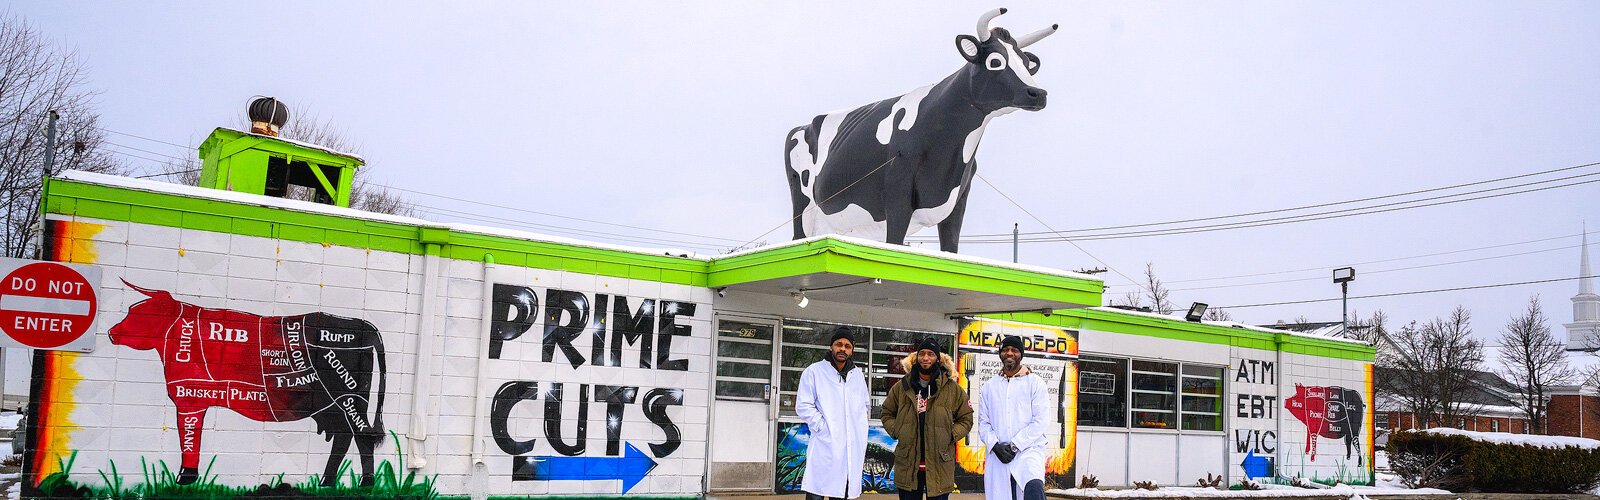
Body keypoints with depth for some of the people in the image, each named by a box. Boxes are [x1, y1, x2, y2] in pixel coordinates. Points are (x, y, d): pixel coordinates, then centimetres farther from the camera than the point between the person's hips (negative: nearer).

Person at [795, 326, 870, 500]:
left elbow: (865, 404, 28)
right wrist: (823, 427, -13)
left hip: (853, 451, 5)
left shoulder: (857, 375, 15)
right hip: (825, 448, -5)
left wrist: (862, 434, 15)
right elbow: (803, 406, -6)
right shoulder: (814, 371, -1)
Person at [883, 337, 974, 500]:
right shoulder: (901, 387, 6)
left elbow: (966, 419, 9)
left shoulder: (953, 389, 2)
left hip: (939, 467, -1)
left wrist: (951, 435, -6)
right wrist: (896, 431, 0)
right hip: (908, 467, 2)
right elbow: (887, 414, 17)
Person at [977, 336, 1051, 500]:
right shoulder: (989, 386, 16)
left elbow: (1041, 421, -4)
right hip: (997, 456, 4)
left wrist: (1014, 446, -10)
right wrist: (995, 446, -7)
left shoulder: (1035, 383, 6)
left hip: (1028, 449, -4)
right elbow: (983, 423, 11)